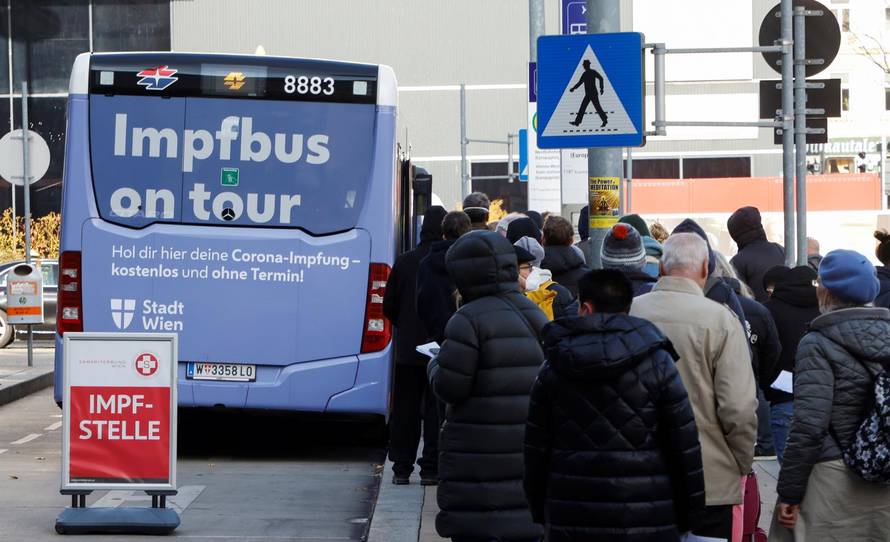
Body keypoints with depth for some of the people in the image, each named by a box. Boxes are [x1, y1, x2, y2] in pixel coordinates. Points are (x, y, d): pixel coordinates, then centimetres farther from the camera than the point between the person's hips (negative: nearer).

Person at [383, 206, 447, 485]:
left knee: (405, 409, 9)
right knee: (436, 409, 4)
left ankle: (401, 467, 10)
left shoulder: (404, 262, -2)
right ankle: (431, 467, 3)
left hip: (408, 347, 2)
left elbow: (389, 306, 4)